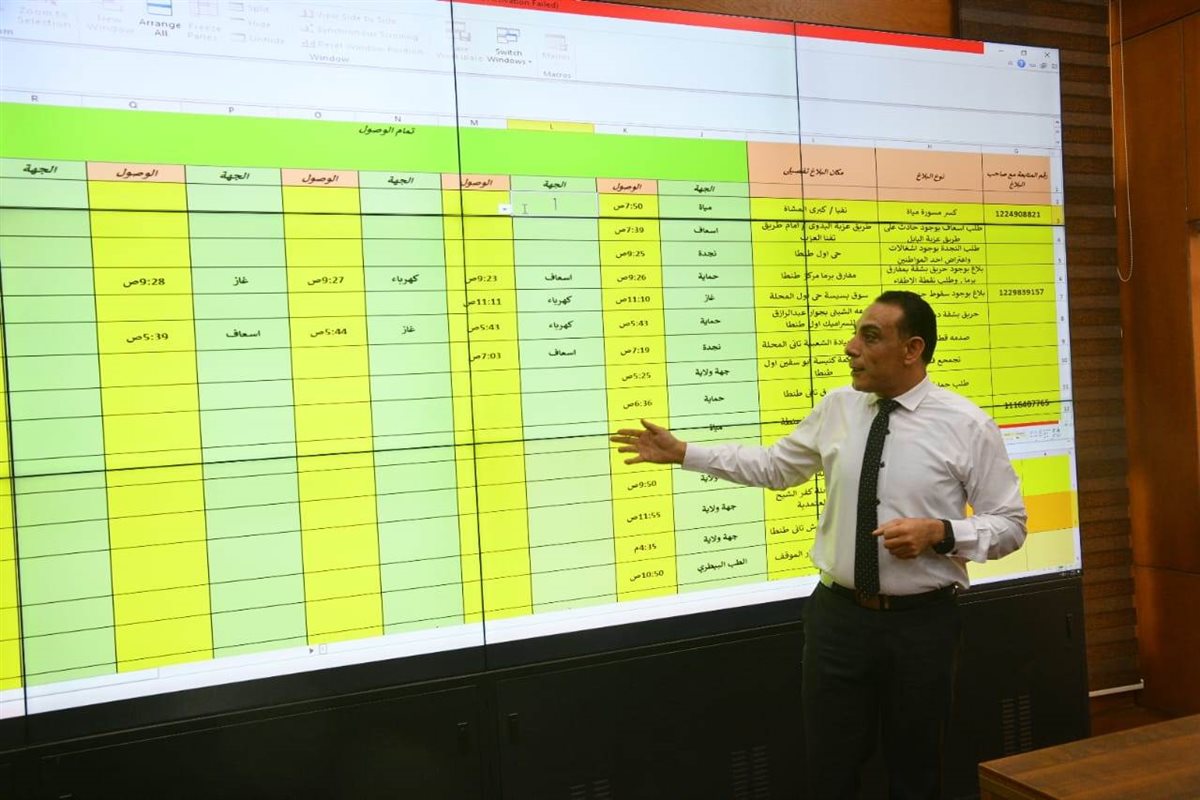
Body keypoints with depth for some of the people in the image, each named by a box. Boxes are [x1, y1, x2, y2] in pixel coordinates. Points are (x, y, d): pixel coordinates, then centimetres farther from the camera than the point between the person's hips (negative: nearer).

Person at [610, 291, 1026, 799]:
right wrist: (682, 452, 8)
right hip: (838, 616, 3)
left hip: (921, 623, -2)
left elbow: (1009, 524, -4)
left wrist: (940, 533, -22)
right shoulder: (836, 408, 1)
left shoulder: (968, 425, -9)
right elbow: (775, 466, 12)